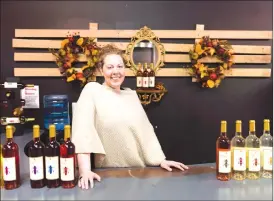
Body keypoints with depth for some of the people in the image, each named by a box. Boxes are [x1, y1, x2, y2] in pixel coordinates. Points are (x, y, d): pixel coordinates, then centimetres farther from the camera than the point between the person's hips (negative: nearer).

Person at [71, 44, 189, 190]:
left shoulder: (132, 95, 10)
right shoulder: (92, 90, -6)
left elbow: (146, 130, 10)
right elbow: (82, 129, -16)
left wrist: (161, 160, 3)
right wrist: (85, 171, -25)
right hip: (108, 173, -4)